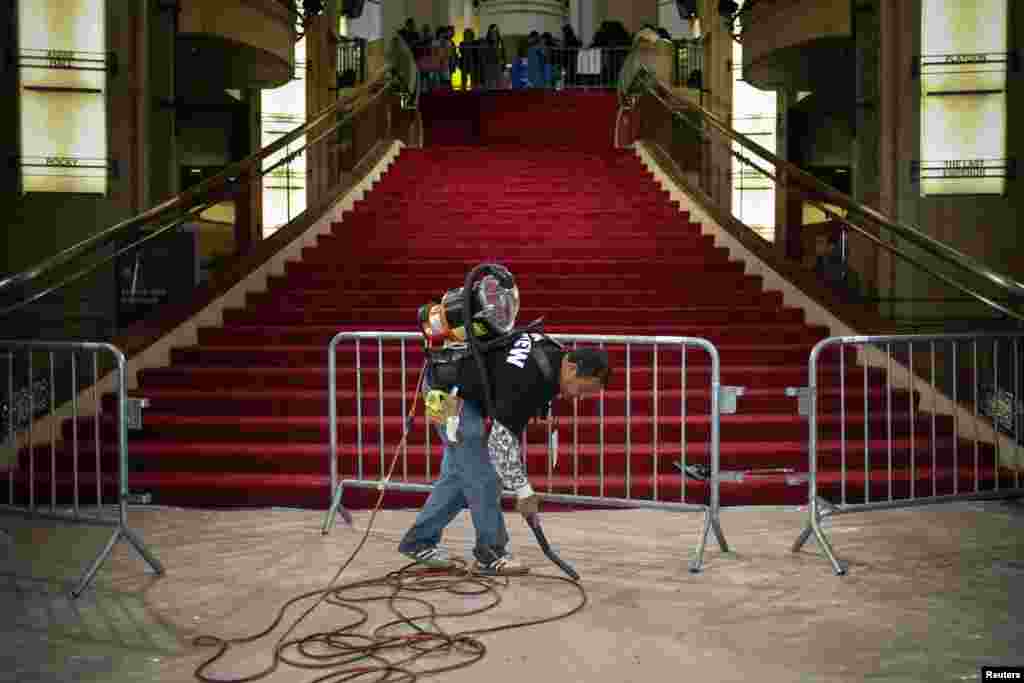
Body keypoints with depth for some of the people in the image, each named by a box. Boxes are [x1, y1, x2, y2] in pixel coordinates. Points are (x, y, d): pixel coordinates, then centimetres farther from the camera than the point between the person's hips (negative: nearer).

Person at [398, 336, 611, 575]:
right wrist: (524, 491, -23)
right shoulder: (530, 379, -31)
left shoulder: (554, 353, -5)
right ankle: (490, 553, 1)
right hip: (450, 388, -10)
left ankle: (418, 541, 23)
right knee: (481, 473, -9)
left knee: (459, 472, 13)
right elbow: (501, 439, -29)